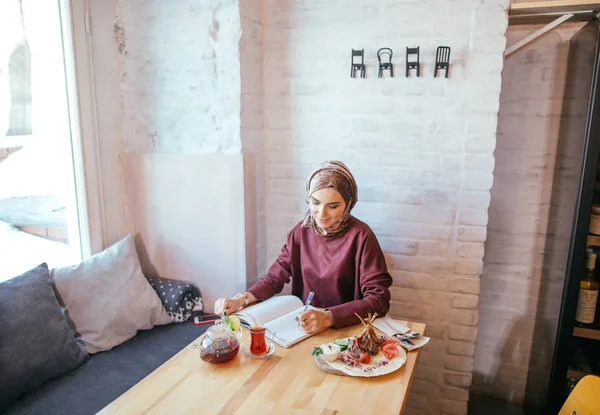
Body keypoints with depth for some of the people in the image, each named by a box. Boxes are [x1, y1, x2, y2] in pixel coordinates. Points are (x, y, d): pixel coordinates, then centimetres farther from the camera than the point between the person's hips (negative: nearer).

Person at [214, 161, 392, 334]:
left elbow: (379, 299, -17)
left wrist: (328, 317, -30)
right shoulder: (301, 231, 2)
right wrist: (241, 299, -11)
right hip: (302, 325, 3)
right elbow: (275, 277, 6)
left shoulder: (360, 236, -14)